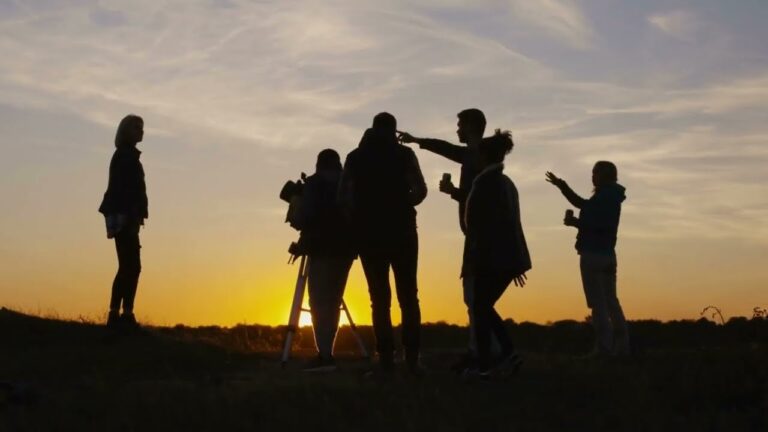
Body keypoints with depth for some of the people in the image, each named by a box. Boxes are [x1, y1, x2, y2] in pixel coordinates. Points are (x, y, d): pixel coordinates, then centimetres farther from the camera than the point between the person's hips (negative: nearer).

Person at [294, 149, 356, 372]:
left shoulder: (315, 182, -1)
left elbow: (307, 214, -10)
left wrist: (305, 235, 8)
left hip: (323, 248, -5)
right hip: (345, 248, 5)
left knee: (319, 302, -6)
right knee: (332, 302, 9)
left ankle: (325, 355, -15)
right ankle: (327, 353, 6)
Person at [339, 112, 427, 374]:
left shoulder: (355, 157, 8)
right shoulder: (404, 154, 3)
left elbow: (343, 195, 0)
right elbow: (420, 190, -6)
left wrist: (360, 215, 12)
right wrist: (403, 205, 11)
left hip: (368, 232, 2)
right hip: (400, 230, -2)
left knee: (380, 297, 4)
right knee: (407, 296, 3)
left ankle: (386, 359, -1)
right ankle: (412, 358, -3)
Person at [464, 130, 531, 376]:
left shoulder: (484, 181, -9)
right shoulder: (507, 183, 17)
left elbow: (480, 223, -15)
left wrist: (473, 258, -14)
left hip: (491, 257, -8)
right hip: (509, 256, 8)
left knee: (480, 309, 1)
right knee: (485, 307, 16)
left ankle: (484, 365, 1)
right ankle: (508, 352, 7)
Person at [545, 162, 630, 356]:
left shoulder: (604, 197, -12)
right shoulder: (611, 197, 17)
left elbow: (597, 224, -24)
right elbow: (584, 205, 26)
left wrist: (575, 222, -12)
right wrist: (562, 185, 23)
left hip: (593, 254, -9)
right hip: (608, 254, 9)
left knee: (597, 303, -7)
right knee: (610, 302, 12)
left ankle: (604, 347, -9)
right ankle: (621, 346, 11)